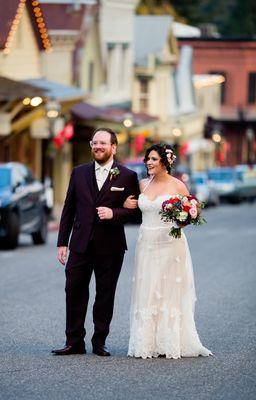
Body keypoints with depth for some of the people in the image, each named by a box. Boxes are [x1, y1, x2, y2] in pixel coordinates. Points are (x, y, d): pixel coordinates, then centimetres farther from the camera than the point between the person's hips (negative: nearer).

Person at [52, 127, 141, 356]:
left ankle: (99, 342, 14)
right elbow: (69, 209, 10)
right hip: (80, 244, 2)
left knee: (105, 295, 5)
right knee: (74, 292, 1)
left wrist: (113, 213, -18)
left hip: (110, 247, -2)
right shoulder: (79, 173, 9)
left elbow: (136, 212, 0)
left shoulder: (127, 176, 1)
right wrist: (62, 242, 6)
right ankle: (75, 342, 8)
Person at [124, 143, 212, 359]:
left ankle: (171, 344, 3)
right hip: (147, 244, 5)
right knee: (147, 293, 2)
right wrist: (128, 205, 3)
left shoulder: (177, 186, -4)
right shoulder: (144, 184, 10)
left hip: (170, 244, -4)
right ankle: (148, 343, 6)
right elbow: (137, 208, 24)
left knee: (170, 293, -2)